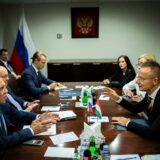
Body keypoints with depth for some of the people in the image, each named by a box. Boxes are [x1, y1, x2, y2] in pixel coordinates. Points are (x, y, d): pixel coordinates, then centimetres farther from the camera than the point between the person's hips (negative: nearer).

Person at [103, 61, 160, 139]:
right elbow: (136, 108, 9)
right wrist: (118, 98, -5)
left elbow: (153, 133, -34)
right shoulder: (150, 92, -7)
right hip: (150, 137, 6)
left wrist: (128, 123, -21)